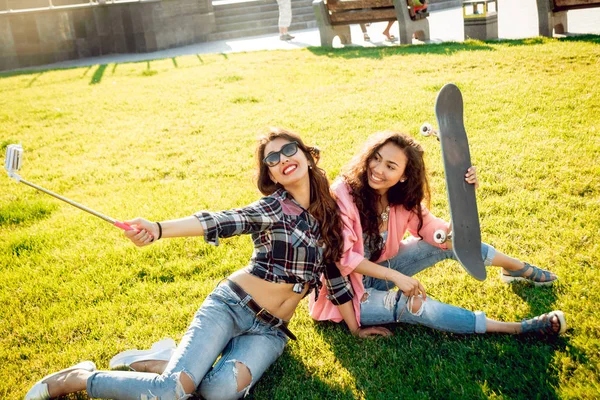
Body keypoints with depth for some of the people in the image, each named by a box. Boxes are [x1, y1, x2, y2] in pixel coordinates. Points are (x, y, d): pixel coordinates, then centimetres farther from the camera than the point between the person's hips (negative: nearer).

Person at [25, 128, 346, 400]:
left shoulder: (326, 211, 7)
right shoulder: (274, 207, -8)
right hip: (231, 305, -3)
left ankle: (171, 363, 2)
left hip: (271, 331, 4)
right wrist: (158, 230, -40)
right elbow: (221, 221, -24)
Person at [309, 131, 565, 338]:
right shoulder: (343, 194, -28)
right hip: (345, 292, -6)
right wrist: (396, 277, -30)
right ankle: (521, 328, -19)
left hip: (379, 269, 6)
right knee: (414, 305, -28)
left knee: (448, 242, -3)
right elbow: (343, 257, -27)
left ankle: (519, 269, 22)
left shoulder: (403, 198, -9)